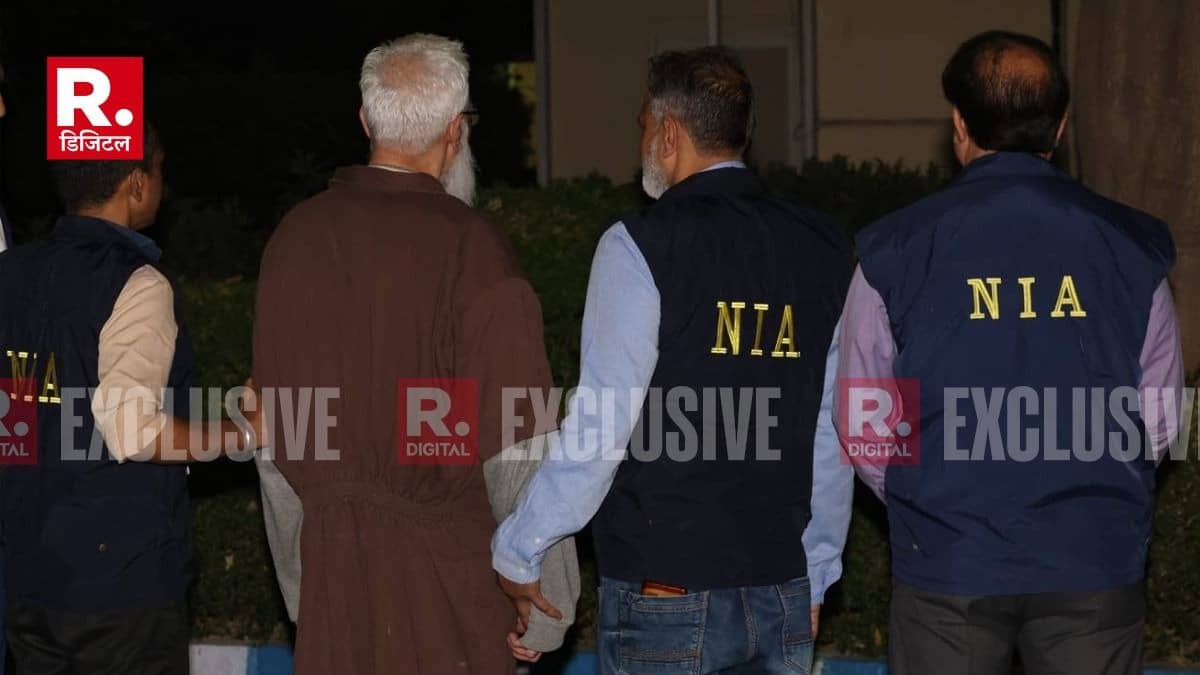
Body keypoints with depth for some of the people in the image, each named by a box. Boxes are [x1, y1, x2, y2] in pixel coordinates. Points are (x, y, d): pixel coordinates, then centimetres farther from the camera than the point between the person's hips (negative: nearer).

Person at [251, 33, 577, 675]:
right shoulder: (471, 247, -12)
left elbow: (272, 432, 9)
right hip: (450, 566, -5)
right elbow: (516, 446, -13)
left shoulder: (295, 236, 4)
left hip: (332, 559, 5)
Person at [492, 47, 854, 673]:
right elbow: (835, 435, 9)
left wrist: (516, 552, -2)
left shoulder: (642, 246, -9)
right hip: (783, 597, 5)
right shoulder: (822, 249, 6)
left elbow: (600, 429, -13)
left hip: (664, 598, -5)